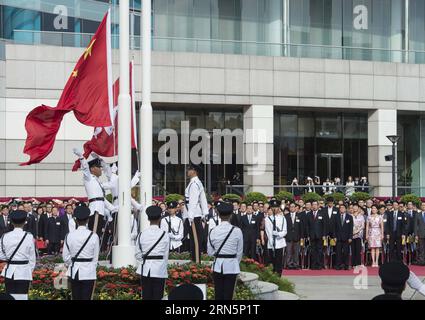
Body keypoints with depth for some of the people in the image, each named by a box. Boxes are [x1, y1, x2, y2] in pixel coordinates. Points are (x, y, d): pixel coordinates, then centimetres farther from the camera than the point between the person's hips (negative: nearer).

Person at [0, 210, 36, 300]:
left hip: (9, 271, 2)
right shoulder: (29, 236, -8)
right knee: (22, 297, 0)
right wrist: (30, 271, 10)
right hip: (24, 271, -2)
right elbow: (32, 257, -2)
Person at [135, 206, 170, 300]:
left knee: (146, 296, 7)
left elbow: (138, 254, 3)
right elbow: (166, 254, 0)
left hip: (145, 269, 2)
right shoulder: (164, 234, -6)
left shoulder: (142, 234, -1)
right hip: (160, 269, -2)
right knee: (157, 296, 2)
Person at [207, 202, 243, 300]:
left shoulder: (213, 231, -6)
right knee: (228, 294, 3)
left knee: (218, 294, 9)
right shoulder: (237, 231, -9)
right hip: (232, 266, -1)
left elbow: (210, 252, -1)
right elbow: (240, 251, -2)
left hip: (218, 265, 1)